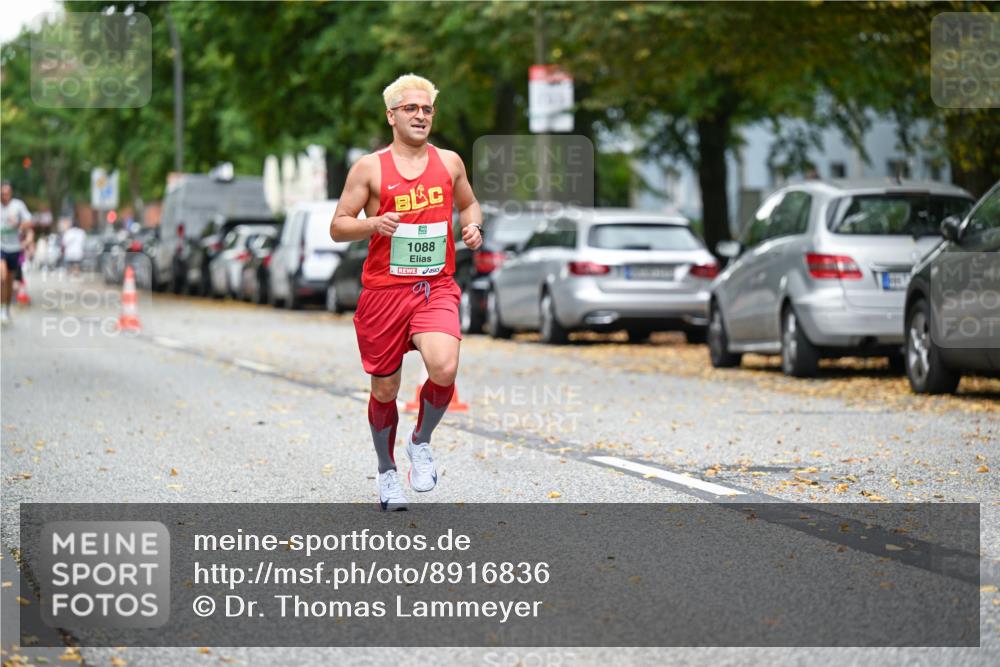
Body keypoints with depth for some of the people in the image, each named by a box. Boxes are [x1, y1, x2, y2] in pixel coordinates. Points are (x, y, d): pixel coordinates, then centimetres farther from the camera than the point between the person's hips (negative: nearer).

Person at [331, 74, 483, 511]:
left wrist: (473, 225, 4)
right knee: (385, 389, 7)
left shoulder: (448, 162, 8)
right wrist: (373, 224, -19)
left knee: (444, 368, -24)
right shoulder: (369, 168, -2)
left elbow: (468, 203, 26)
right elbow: (337, 227, 0)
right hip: (384, 290, -1)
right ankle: (386, 472, 30)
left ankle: (421, 441, 4)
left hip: (436, 289, 1)